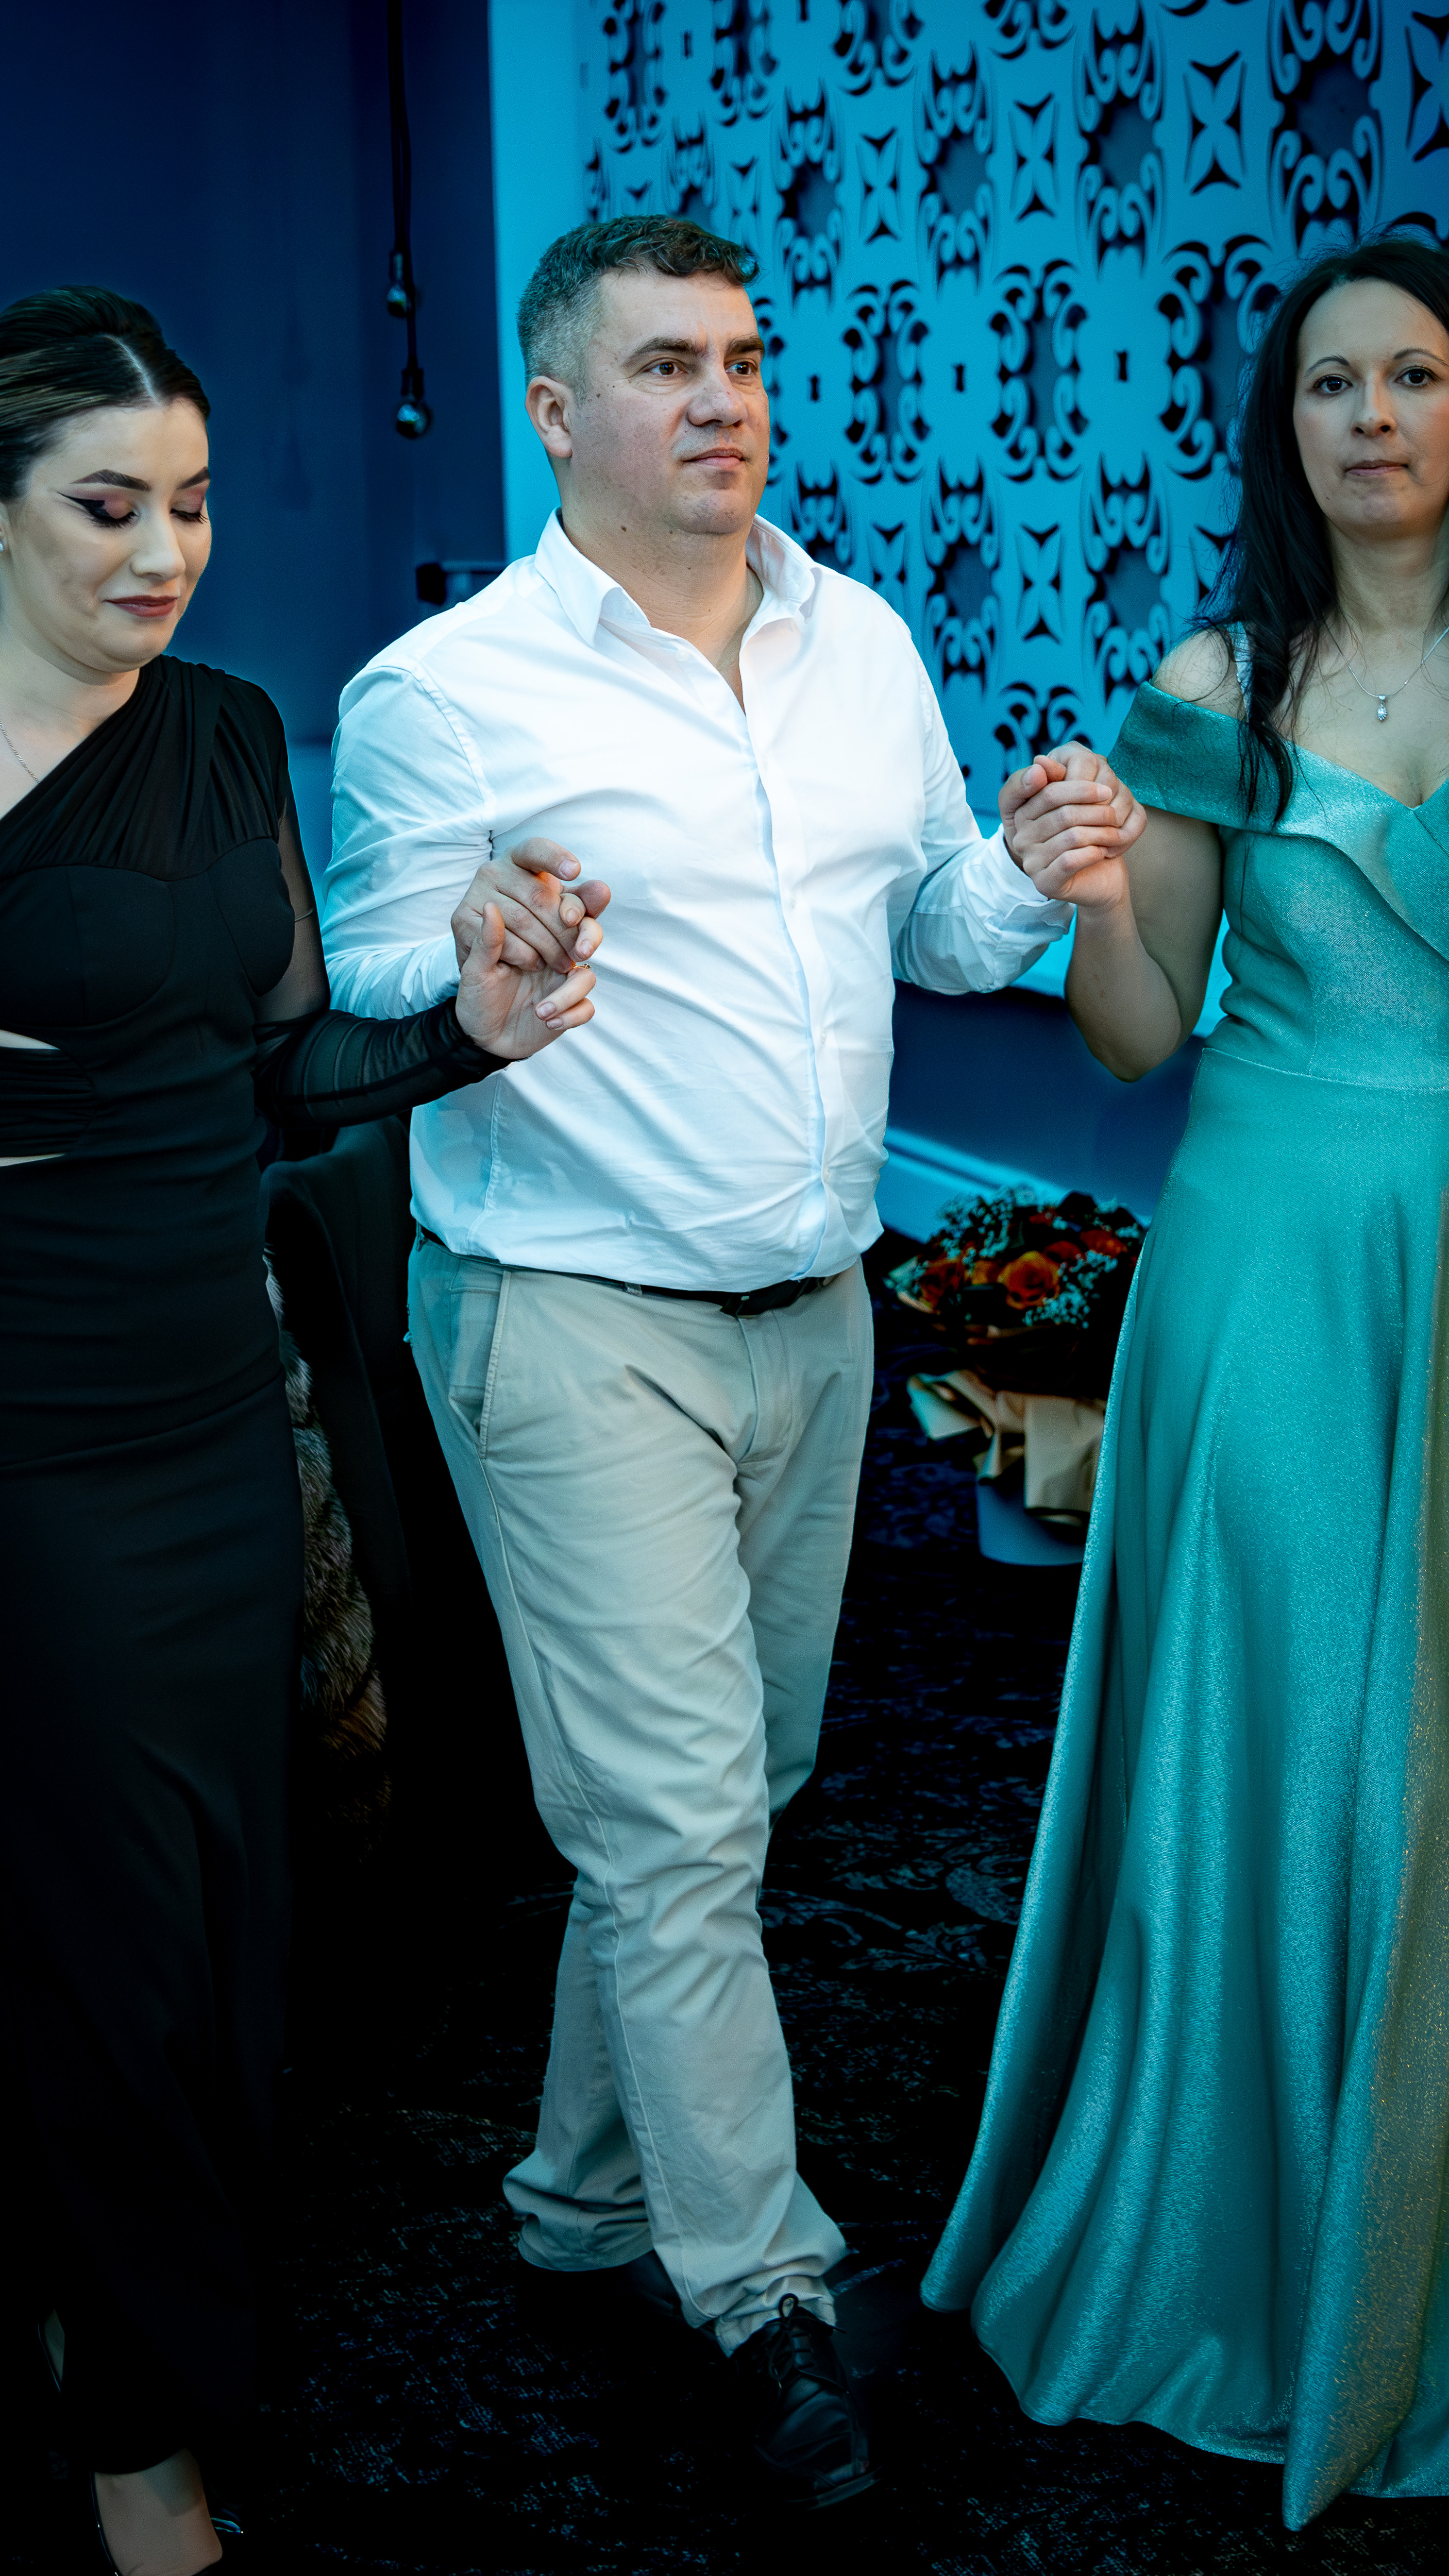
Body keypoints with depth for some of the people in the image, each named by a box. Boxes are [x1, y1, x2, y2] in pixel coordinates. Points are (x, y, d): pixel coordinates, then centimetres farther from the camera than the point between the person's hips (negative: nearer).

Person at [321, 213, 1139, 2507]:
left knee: (715, 1797, 14)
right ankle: (762, 2288, 13)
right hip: (582, 1328, -6)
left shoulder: (867, 643, 9)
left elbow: (939, 927, 16)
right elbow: (362, 1016, -5)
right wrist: (479, 985, -27)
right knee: (677, 1816, -5)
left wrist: (1043, 874, -6)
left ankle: (592, 2200, 32)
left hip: (816, 1314, 6)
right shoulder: (442, 694, -8)